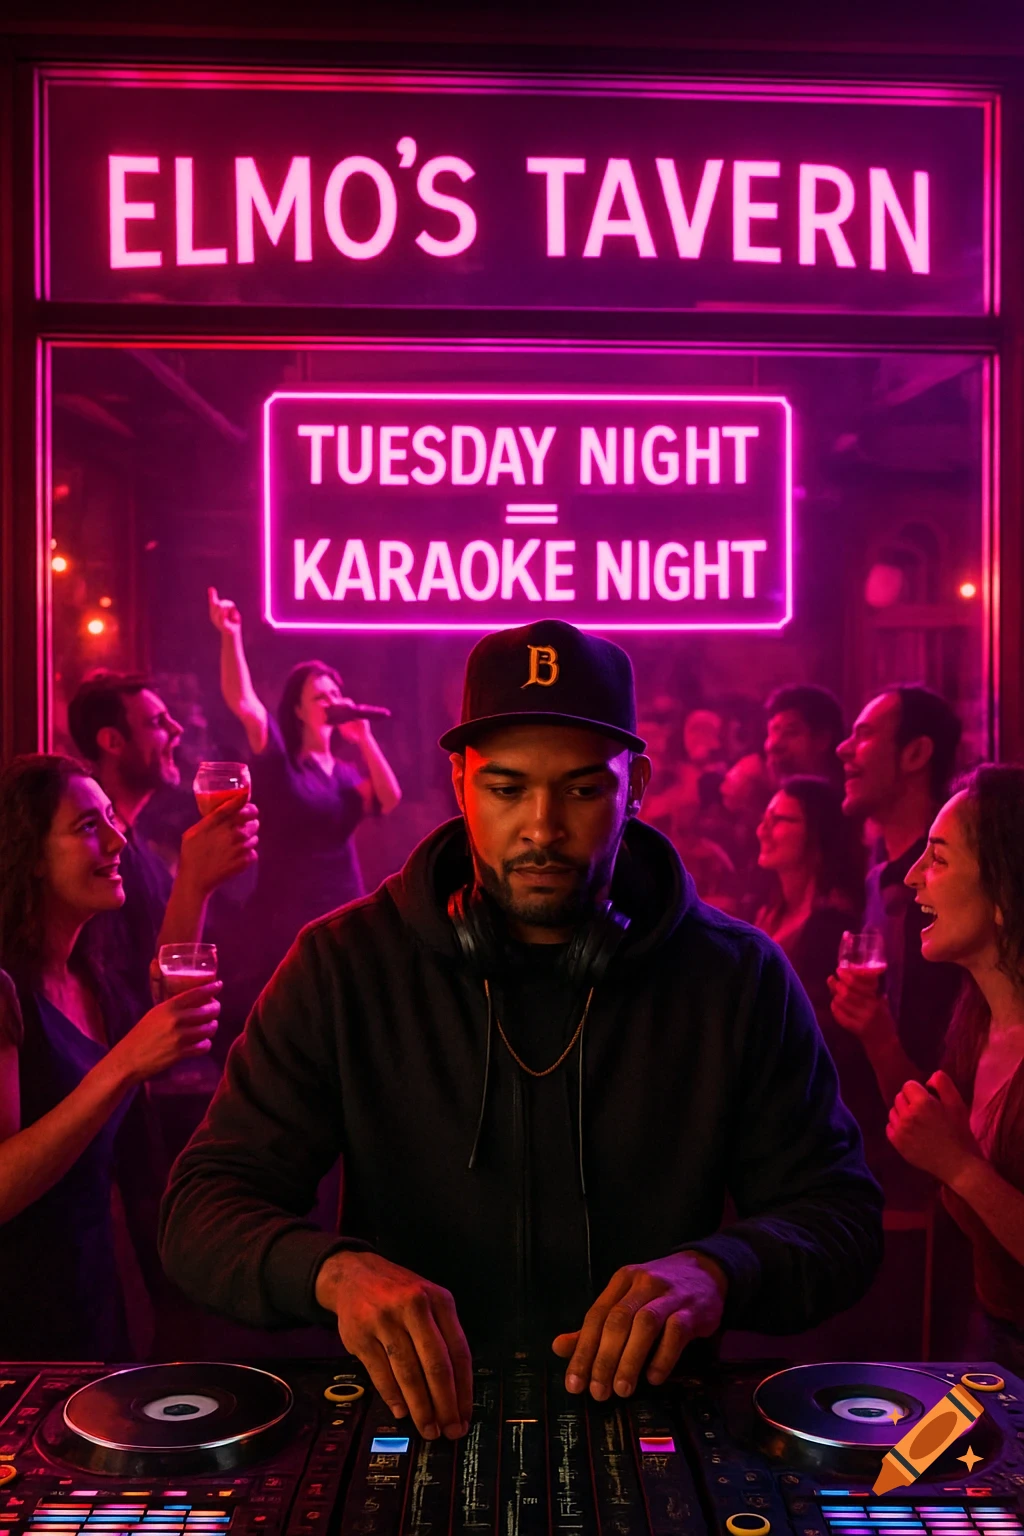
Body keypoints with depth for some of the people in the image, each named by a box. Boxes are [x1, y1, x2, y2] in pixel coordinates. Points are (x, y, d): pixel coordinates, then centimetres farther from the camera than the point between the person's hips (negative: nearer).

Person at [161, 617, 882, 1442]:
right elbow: (207, 1205, -5)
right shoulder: (345, 966, -3)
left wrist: (715, 1270, -23)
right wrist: (337, 1270, -28)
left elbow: (841, 1212, 0)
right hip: (407, 1413, 1)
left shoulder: (740, 978, -2)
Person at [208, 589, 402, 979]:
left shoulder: (347, 773, 14)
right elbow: (242, 702, -18)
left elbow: (389, 799, -4)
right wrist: (231, 636, -29)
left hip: (343, 920, 6)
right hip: (286, 923, -6)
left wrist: (364, 738, -5)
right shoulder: (277, 757, -3)